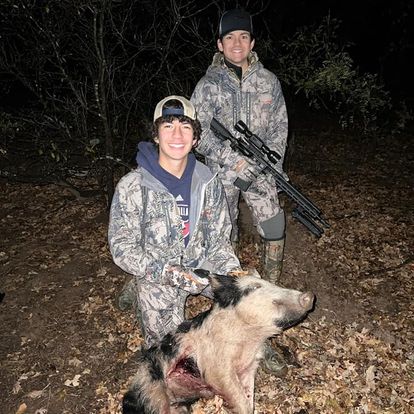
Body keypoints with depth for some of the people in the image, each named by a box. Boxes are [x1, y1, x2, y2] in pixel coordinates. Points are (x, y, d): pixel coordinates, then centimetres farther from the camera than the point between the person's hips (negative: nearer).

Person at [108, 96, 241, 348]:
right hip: (157, 276, -3)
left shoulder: (208, 182, -6)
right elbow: (122, 249, -15)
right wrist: (171, 274, -26)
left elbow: (219, 239, 1)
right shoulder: (132, 187, -18)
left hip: (201, 266, 4)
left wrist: (233, 271, -18)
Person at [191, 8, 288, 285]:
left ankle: (272, 286, 24)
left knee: (274, 229, 2)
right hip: (222, 171, -1)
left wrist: (274, 162, -5)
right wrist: (233, 159, -18)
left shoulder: (269, 80, 2)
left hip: (260, 170, 2)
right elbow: (199, 131, -10)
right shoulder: (209, 84, -5)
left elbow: (279, 125, 7)